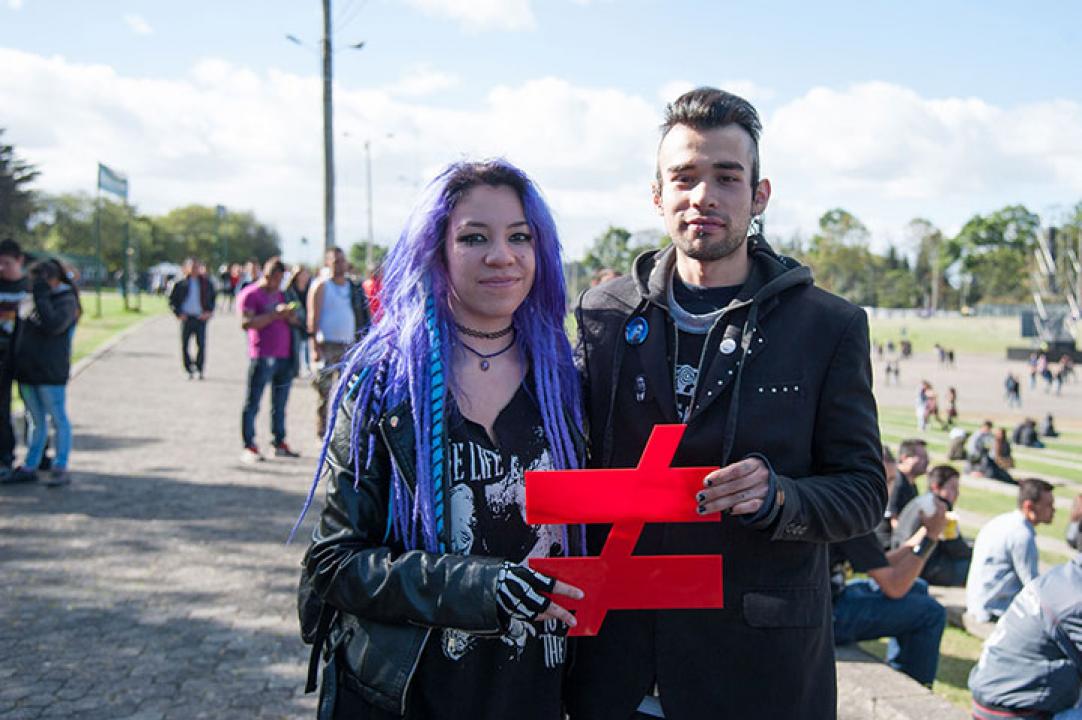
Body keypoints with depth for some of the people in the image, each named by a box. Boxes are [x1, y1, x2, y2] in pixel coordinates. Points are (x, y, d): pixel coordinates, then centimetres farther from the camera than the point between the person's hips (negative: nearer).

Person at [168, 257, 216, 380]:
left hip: (200, 318, 0)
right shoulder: (181, 284, 3)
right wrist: (178, 313, -4)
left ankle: (199, 370, 9)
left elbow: (212, 299, 15)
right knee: (184, 345, 0)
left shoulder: (205, 283, 5)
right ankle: (189, 370, 12)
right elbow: (172, 300, 8)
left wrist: (209, 312, 2)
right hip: (186, 318, 0)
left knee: (201, 345, -4)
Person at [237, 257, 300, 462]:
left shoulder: (280, 294, 21)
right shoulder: (250, 294, -1)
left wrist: (291, 317, 2)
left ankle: (280, 443, 15)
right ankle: (249, 447, -1)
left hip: (284, 356, 7)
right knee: (253, 403, -3)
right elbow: (246, 322, -15)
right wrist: (274, 314, -19)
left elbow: (293, 322, 26)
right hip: (262, 357, -7)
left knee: (280, 404, 9)